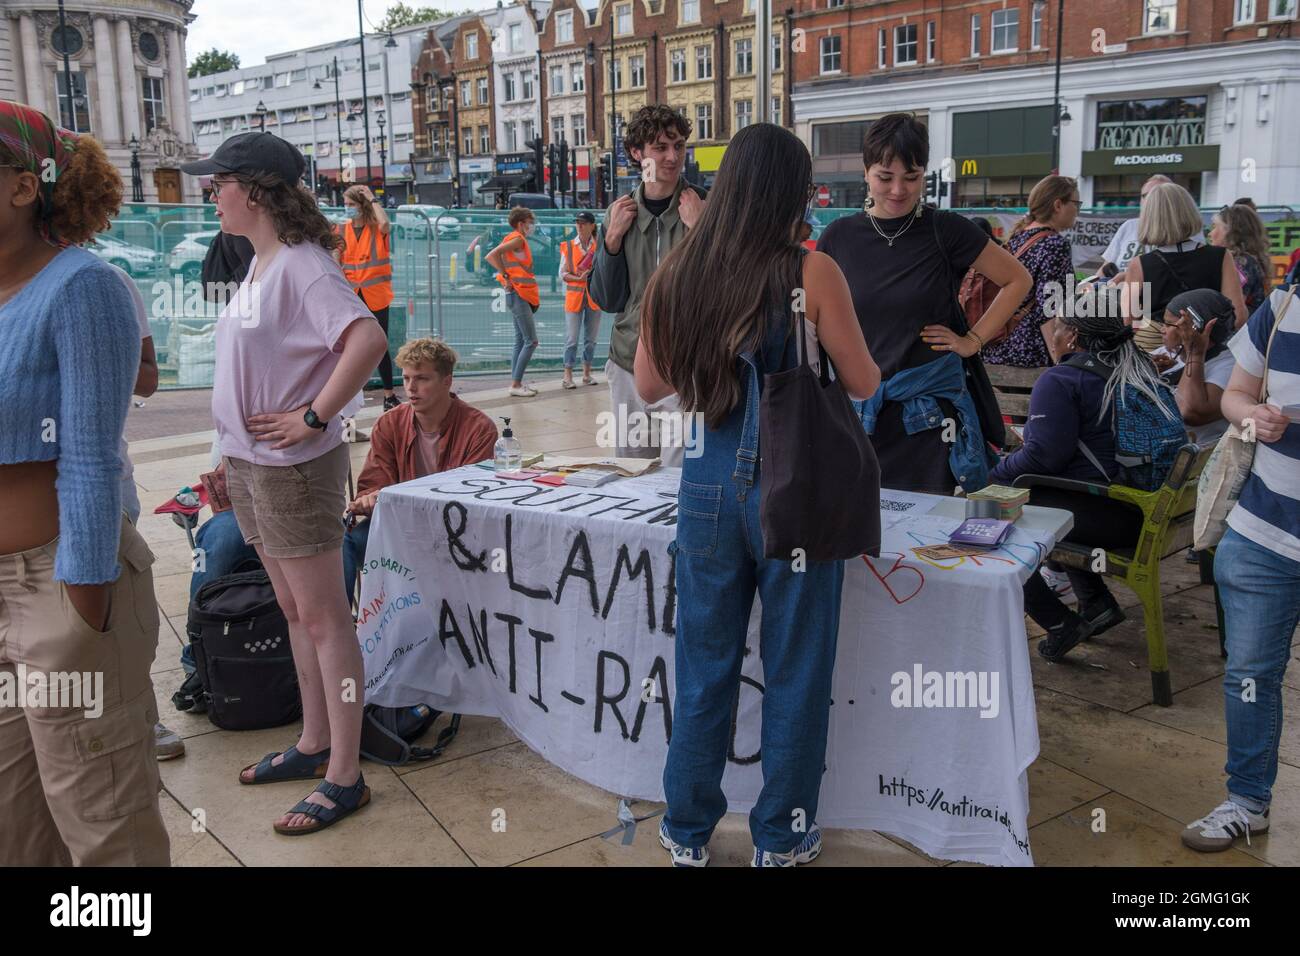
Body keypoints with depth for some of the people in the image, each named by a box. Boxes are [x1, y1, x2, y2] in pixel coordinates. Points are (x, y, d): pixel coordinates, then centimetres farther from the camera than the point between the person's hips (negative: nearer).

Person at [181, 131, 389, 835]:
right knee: (295, 611, 17)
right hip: (249, 464, 10)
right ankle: (314, 744, 31)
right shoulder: (259, 263, 12)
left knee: (322, 618, -2)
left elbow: (368, 340, -31)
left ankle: (344, 778, 7)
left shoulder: (302, 266, -17)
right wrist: (234, 448, 14)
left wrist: (314, 417, -25)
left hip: (293, 466, -9)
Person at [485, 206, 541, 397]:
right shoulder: (517, 239, -12)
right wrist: (506, 276, -18)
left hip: (521, 296, 10)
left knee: (521, 341, 12)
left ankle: (516, 382, 14)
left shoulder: (514, 239, 16)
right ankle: (516, 384, -9)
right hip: (519, 295, -10)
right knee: (531, 341, -10)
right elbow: (492, 256, -24)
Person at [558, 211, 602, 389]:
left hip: (594, 296, 2)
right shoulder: (568, 246, 4)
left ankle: (587, 374, 17)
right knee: (571, 337, -5)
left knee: (591, 337, 6)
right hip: (574, 296, -1)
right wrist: (579, 278, -14)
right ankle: (568, 375, 0)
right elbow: (562, 274, 2)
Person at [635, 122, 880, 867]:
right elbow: (865, 386, -3)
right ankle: (781, 838, 26)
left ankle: (689, 829, 29)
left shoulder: (677, 272, 1)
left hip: (708, 487, 4)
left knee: (704, 663, 16)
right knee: (795, 670, 12)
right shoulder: (811, 271, -11)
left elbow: (649, 387, 10)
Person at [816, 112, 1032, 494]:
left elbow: (1018, 280, 8)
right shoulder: (840, 237, 3)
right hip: (858, 411, 2)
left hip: (930, 415, -1)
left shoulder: (946, 230, -2)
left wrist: (973, 340, 0)